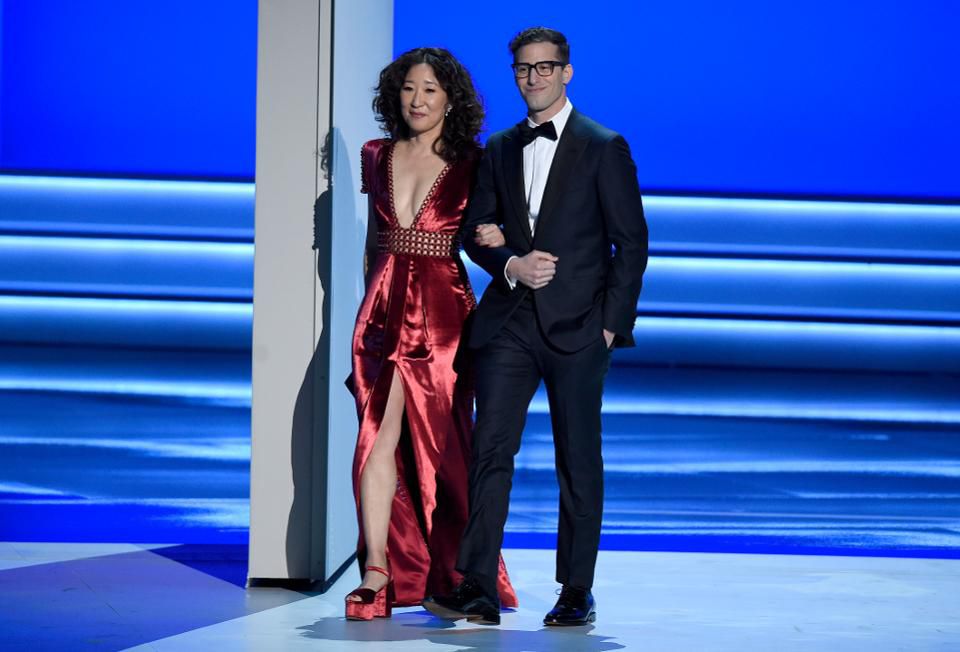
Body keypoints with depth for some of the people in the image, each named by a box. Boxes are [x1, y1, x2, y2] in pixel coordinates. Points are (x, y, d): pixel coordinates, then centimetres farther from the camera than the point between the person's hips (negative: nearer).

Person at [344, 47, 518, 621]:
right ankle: (378, 573, -8)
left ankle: (459, 577, 16)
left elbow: (483, 236, 6)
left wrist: (501, 239, -15)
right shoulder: (377, 158, 11)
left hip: (443, 314, -3)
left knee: (442, 443, 2)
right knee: (379, 439, -7)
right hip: (385, 309, 3)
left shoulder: (470, 165, 1)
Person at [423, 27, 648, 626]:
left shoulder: (604, 148, 1)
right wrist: (511, 265, -8)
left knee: (579, 460, 3)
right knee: (491, 448, -6)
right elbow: (476, 232, 14)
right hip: (509, 321, 3)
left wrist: (612, 324, -8)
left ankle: (577, 593, 10)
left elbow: (631, 242, -1)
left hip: (577, 326, -3)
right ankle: (478, 589, -7)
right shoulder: (499, 150, 14)